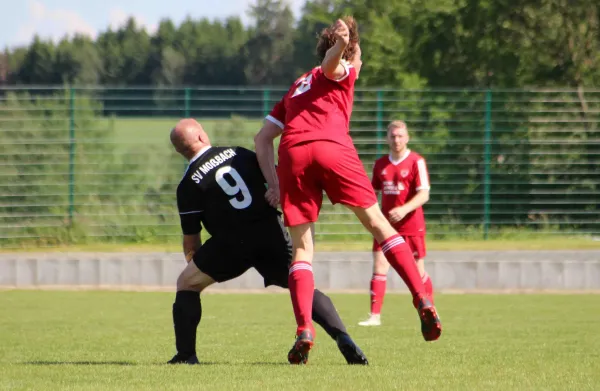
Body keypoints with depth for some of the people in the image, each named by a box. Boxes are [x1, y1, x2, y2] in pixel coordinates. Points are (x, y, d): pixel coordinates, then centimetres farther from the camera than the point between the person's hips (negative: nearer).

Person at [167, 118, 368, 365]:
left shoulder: (188, 184, 6)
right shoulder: (238, 153, 15)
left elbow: (191, 238, 9)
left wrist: (193, 261, 23)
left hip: (233, 242, -3)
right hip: (272, 231, 3)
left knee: (187, 284, 17)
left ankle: (186, 355, 7)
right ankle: (342, 338, -10)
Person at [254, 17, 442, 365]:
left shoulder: (297, 87, 36)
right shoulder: (342, 73, 21)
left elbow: (263, 138, 27)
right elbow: (330, 64, -6)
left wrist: (274, 184, 18)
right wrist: (341, 46, -28)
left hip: (292, 154, 4)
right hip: (332, 147, -4)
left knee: (302, 247, 7)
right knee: (378, 223, 5)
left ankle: (304, 330, -10)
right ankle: (422, 300, -4)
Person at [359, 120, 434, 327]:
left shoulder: (416, 161, -7)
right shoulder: (380, 164, 9)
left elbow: (424, 194, -13)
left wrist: (404, 209, -29)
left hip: (411, 225, -4)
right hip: (387, 224, 4)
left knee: (417, 270, 4)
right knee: (379, 266, -8)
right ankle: (375, 316, -9)